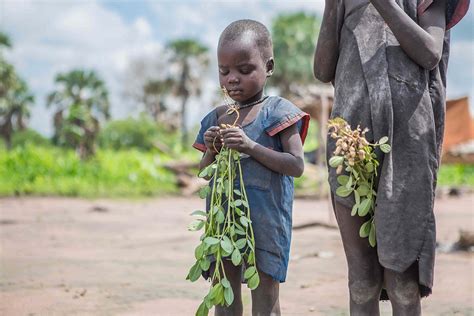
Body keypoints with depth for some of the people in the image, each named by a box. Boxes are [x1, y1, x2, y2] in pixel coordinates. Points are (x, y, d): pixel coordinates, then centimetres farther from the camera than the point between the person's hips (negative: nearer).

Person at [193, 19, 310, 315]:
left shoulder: (277, 111, -5)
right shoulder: (217, 117, 11)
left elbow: (297, 165, -13)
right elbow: (205, 171, 17)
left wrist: (251, 147, -22)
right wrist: (211, 150, -5)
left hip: (264, 220, -5)